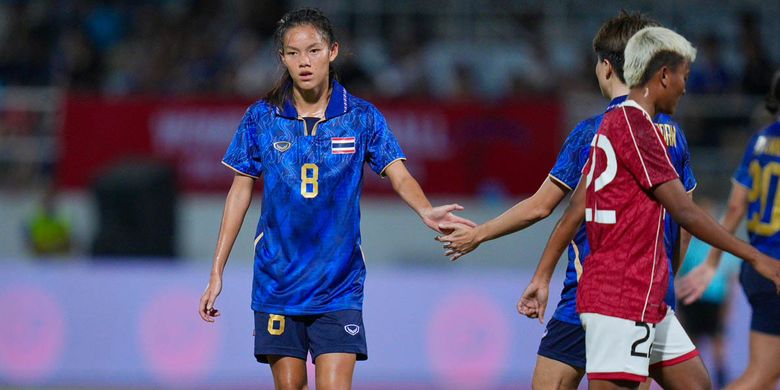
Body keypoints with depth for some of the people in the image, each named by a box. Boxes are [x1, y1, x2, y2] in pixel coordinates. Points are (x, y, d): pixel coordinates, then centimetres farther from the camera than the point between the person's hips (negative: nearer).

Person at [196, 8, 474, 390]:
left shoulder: (362, 117, -1)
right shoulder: (261, 118, 0)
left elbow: (399, 176, -9)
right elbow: (240, 191, 6)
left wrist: (426, 210, -32)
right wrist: (217, 272, 4)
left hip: (338, 286, -1)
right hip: (277, 283, 1)